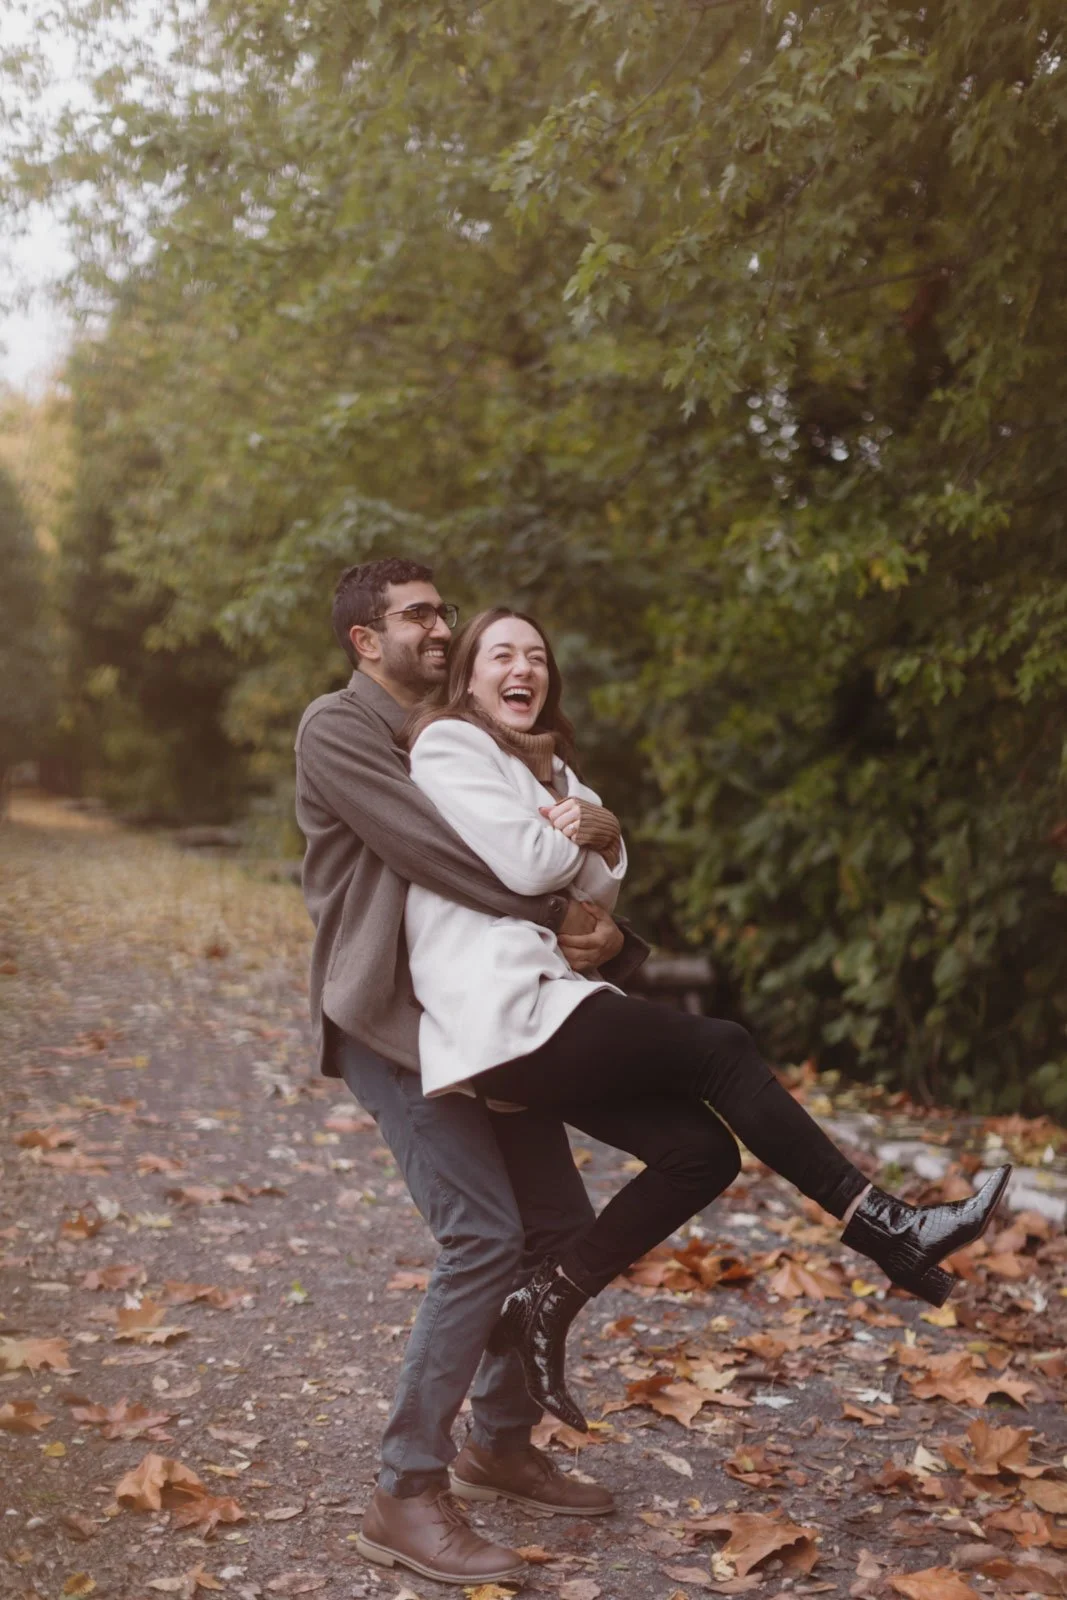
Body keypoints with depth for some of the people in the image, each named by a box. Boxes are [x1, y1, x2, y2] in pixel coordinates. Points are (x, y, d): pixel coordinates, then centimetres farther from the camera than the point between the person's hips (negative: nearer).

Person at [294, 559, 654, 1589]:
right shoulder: (336, 729, -7)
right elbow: (429, 849, -21)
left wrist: (605, 933, -9)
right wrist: (556, 915, -19)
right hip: (392, 1024, -8)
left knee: (561, 1226, 8)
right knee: (484, 1237, -18)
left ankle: (499, 1442, 26)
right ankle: (405, 1496, -6)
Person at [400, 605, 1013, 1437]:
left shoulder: (547, 766, 24)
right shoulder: (447, 747, -3)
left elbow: (595, 892, 14)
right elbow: (522, 864, -16)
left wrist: (601, 837, -7)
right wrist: (574, 834, 5)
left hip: (545, 1004, 9)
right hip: (505, 1013, -9)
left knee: (701, 1150, -3)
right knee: (722, 1048, -12)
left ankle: (541, 1306, 4)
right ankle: (889, 1230, -4)